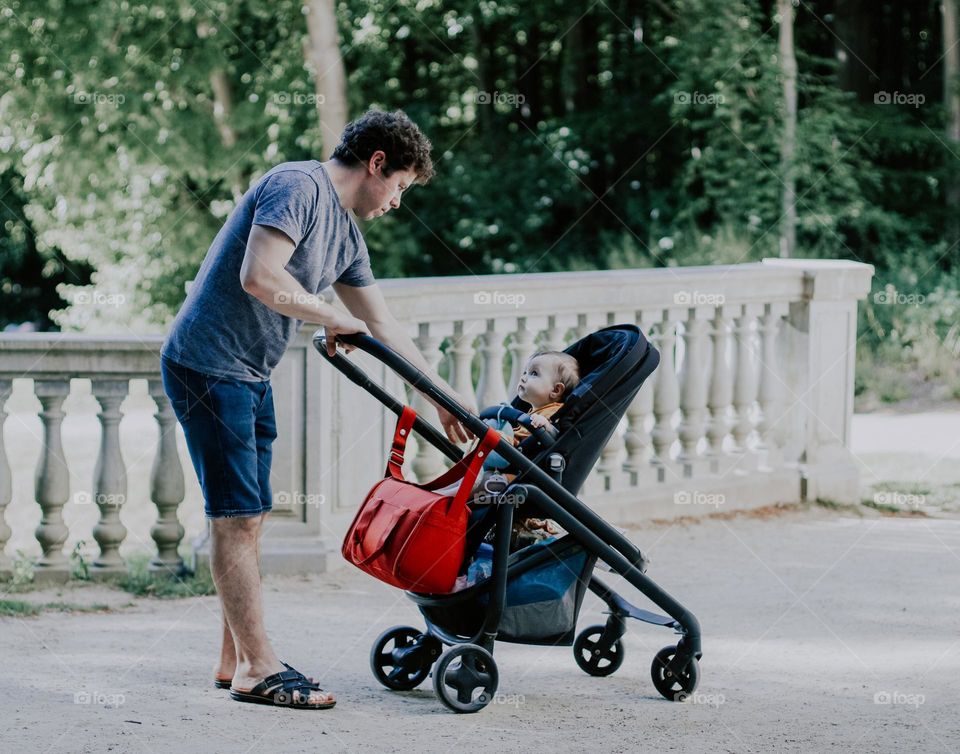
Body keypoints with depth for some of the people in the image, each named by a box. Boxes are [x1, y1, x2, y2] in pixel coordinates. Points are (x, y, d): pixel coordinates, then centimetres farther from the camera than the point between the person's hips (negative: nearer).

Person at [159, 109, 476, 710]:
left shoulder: (346, 233, 15)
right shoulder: (297, 187, -15)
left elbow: (382, 325, 23)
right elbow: (259, 278, -27)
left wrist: (445, 395, 23)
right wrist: (333, 318, -14)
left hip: (249, 377, 10)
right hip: (208, 364, -10)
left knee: (248, 518, 12)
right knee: (236, 518, -8)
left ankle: (237, 660, 19)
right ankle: (258, 668, -5)